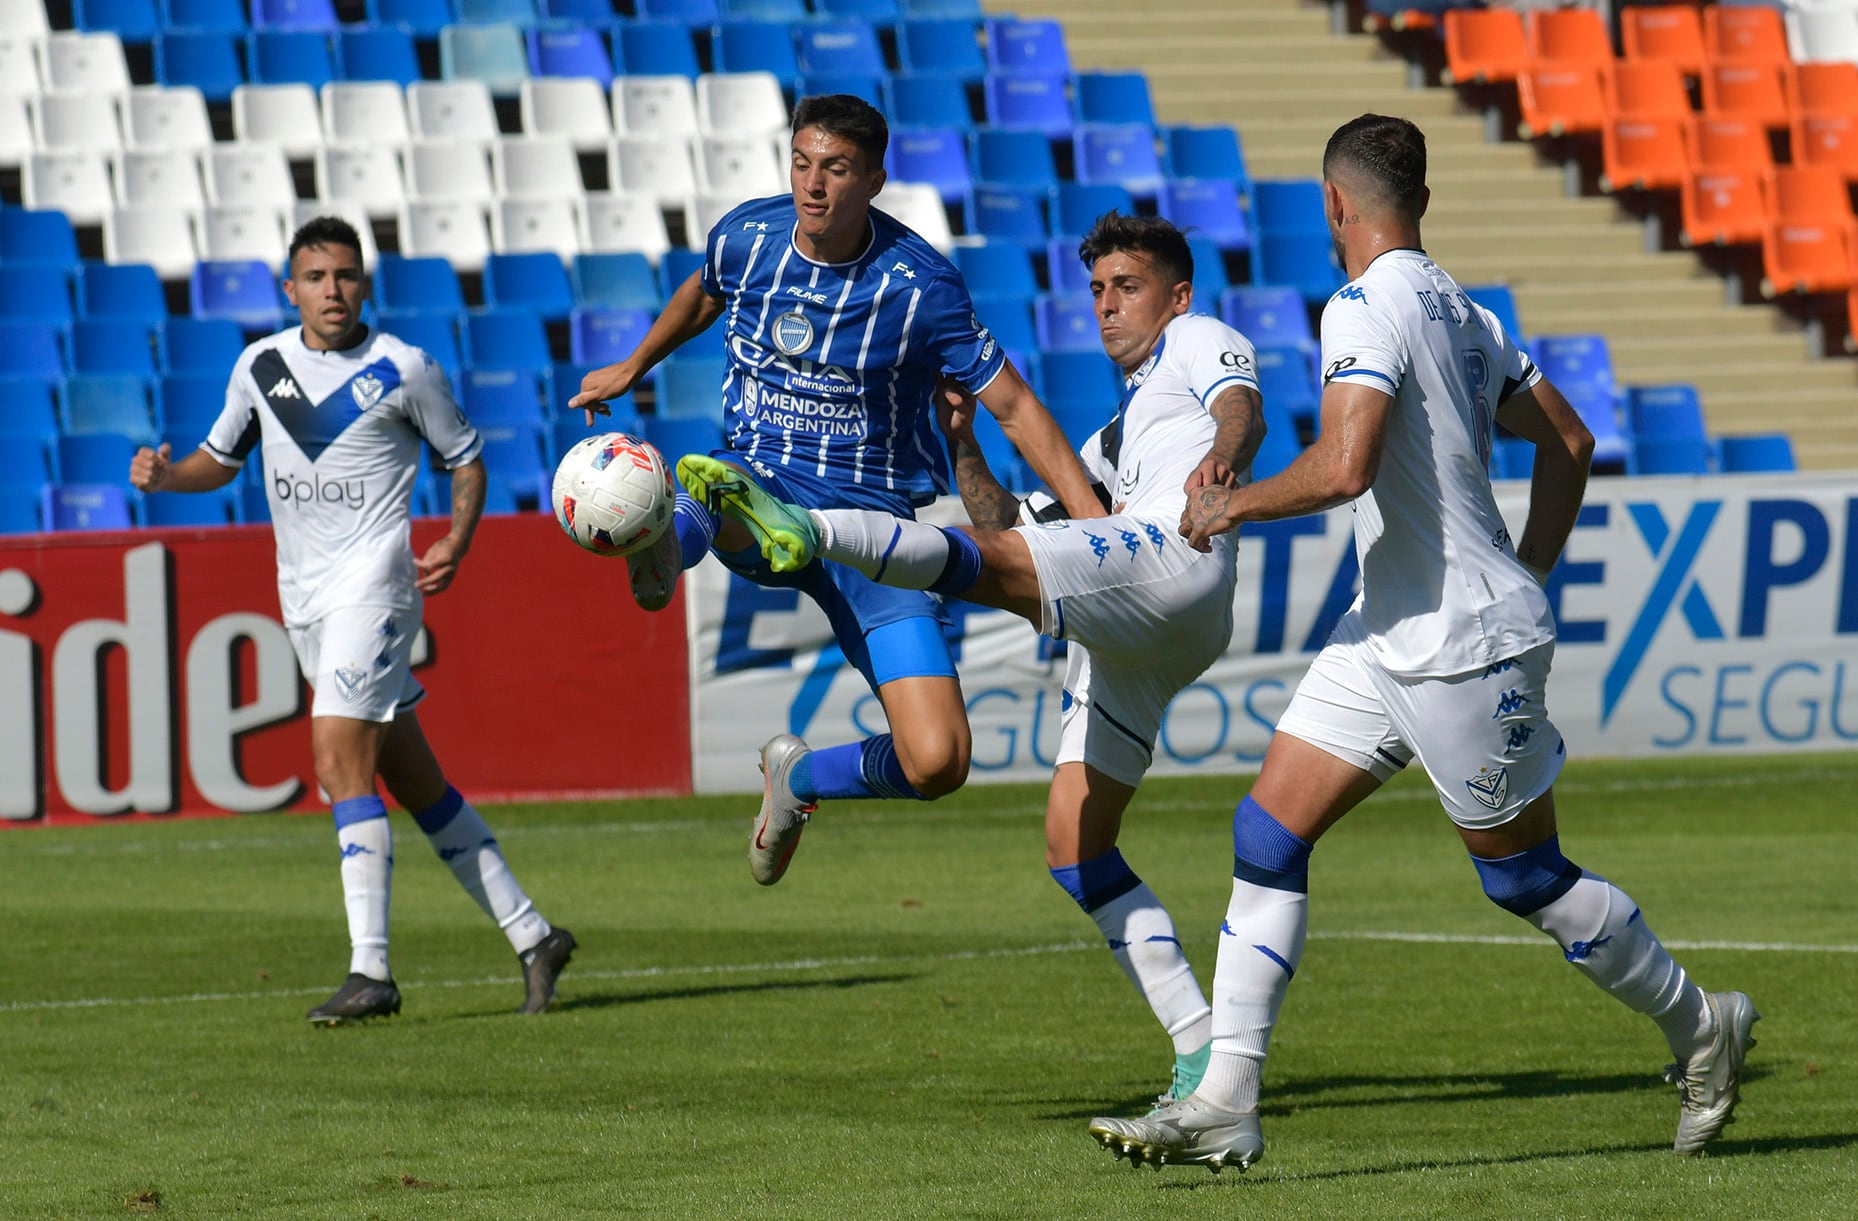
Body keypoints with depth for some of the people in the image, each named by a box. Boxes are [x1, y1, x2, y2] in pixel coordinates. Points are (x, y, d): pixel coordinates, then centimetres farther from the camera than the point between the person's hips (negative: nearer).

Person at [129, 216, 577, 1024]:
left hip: (372, 581, -6)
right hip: (304, 594, 6)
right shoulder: (260, 366, 8)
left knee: (341, 760, -18)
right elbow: (222, 457, 20)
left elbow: (464, 457, 6)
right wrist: (166, 475, -1)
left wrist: (455, 543, -10)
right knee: (411, 778, 8)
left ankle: (370, 971, -20)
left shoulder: (402, 370, -5)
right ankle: (529, 934, 16)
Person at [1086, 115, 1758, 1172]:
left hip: (1468, 647, -9)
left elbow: (1343, 466, -29)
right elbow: (1570, 442, 18)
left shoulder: (1367, 309, -17)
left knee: (1526, 878, 5)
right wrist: (1525, 574, 23)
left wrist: (1230, 505, -13)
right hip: (1391, 636, 9)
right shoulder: (1459, 310, 11)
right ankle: (1224, 1109, -2)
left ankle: (1700, 1028, 26)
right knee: (1268, 836, 1)